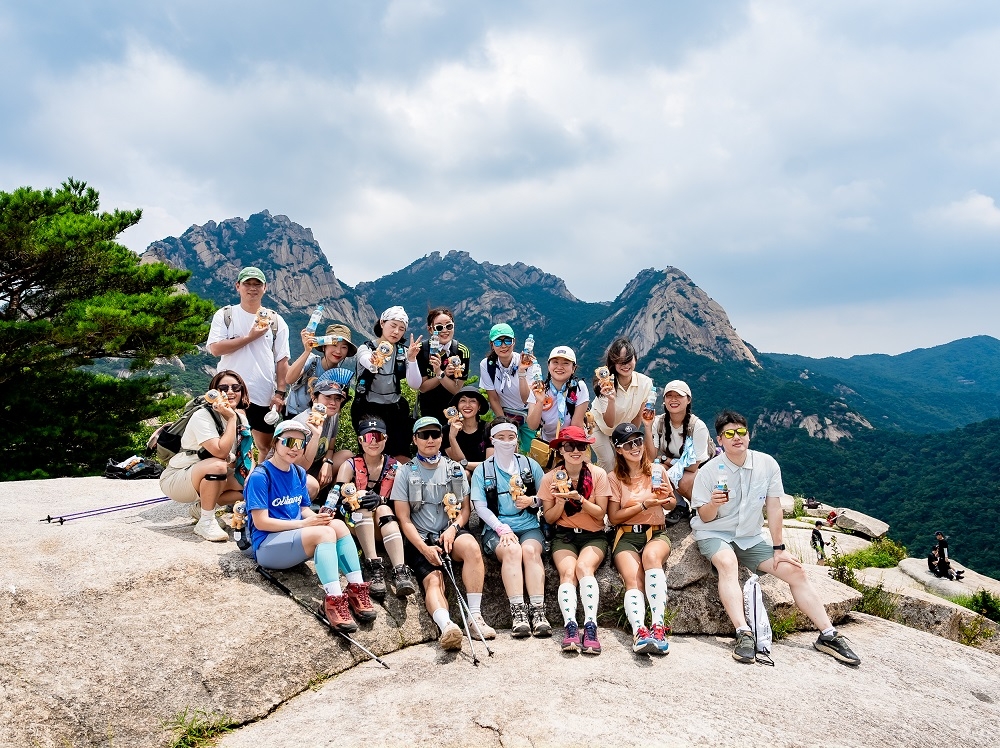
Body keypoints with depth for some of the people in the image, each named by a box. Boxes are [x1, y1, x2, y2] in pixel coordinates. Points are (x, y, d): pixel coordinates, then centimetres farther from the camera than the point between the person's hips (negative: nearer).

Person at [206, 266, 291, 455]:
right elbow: (215, 348, -9)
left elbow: (282, 360, 4)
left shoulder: (275, 321, 8)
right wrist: (250, 337, -12)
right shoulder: (225, 315, 5)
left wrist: (280, 393, -3)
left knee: (266, 446, 7)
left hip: (264, 396, 1)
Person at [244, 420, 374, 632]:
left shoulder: (299, 473, 12)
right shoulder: (260, 476, -11)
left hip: (297, 538, 7)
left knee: (338, 525, -22)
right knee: (325, 532, -31)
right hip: (267, 545, -7)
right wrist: (304, 524, -21)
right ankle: (333, 599, -42)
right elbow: (261, 522, -16)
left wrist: (317, 517, -9)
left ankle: (356, 588, -27)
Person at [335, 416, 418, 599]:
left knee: (383, 509, -32)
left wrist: (381, 500, -26)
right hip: (355, 525, 0)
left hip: (386, 526, 0)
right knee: (364, 503, -31)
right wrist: (356, 496, -33)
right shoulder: (350, 465, 3)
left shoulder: (394, 467, 5)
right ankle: (374, 566, -43)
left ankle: (400, 571, -47)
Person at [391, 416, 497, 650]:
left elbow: (466, 508, 12)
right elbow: (404, 519, 0)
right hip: (420, 540, -1)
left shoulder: (455, 470, 14)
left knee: (471, 545, -31)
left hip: (450, 533, 2)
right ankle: (446, 626, -52)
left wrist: (453, 528, -10)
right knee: (433, 579, -28)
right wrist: (425, 548, -14)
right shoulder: (406, 473, 6)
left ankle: (475, 616, -29)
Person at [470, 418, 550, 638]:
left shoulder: (530, 464, 13)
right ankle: (518, 612, -35)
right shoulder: (482, 470, 9)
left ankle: (538, 612, -34)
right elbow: (480, 507, 1)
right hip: (496, 528, -1)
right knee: (511, 550, -32)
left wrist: (532, 501, -9)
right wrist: (502, 528, -13)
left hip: (529, 525, 1)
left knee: (530, 550, -30)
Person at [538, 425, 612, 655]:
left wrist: (578, 498, -20)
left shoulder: (598, 474, -2)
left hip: (593, 535, -1)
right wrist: (560, 502, -16)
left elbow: (600, 514, -4)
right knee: (567, 572, -28)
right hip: (564, 535, 1)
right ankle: (570, 627, -39)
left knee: (584, 566, -31)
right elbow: (549, 518, 4)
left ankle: (590, 626, -37)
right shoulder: (551, 478, 2)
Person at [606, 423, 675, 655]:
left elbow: (671, 505, 23)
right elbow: (613, 517, 0)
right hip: (626, 536, 0)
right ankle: (640, 632, -50)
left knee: (651, 556, -37)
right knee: (633, 580, -30)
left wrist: (666, 497, -2)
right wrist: (644, 505, -10)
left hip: (656, 533, 1)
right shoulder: (614, 478, 5)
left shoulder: (657, 471, 10)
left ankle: (658, 626, -43)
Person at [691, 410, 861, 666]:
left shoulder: (767, 464, -7)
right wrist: (713, 504, -34)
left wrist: (779, 548, -3)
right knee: (727, 562, -35)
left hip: (751, 537, 4)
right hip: (714, 534, -4)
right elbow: (705, 518, -10)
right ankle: (744, 634, -40)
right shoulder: (709, 471, -15)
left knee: (795, 570, -7)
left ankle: (828, 635, 4)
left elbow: (773, 507, -4)